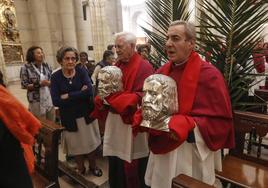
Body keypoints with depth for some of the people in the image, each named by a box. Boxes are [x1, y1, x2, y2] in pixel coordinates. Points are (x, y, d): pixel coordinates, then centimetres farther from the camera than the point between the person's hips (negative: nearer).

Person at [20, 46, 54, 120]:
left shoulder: (46, 66, 6)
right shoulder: (26, 68, -7)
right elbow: (24, 85, -8)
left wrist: (50, 83, -11)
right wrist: (39, 84, -18)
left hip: (50, 99, 4)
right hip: (37, 102, -4)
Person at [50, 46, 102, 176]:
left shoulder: (81, 71, -7)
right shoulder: (56, 77, -8)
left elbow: (89, 91, -22)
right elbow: (56, 101, -17)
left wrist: (67, 96, -20)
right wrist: (79, 94, -21)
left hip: (86, 114, 0)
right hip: (69, 117, 0)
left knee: (91, 142, 15)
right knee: (76, 145, 16)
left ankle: (93, 166, 40)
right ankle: (81, 169, 41)